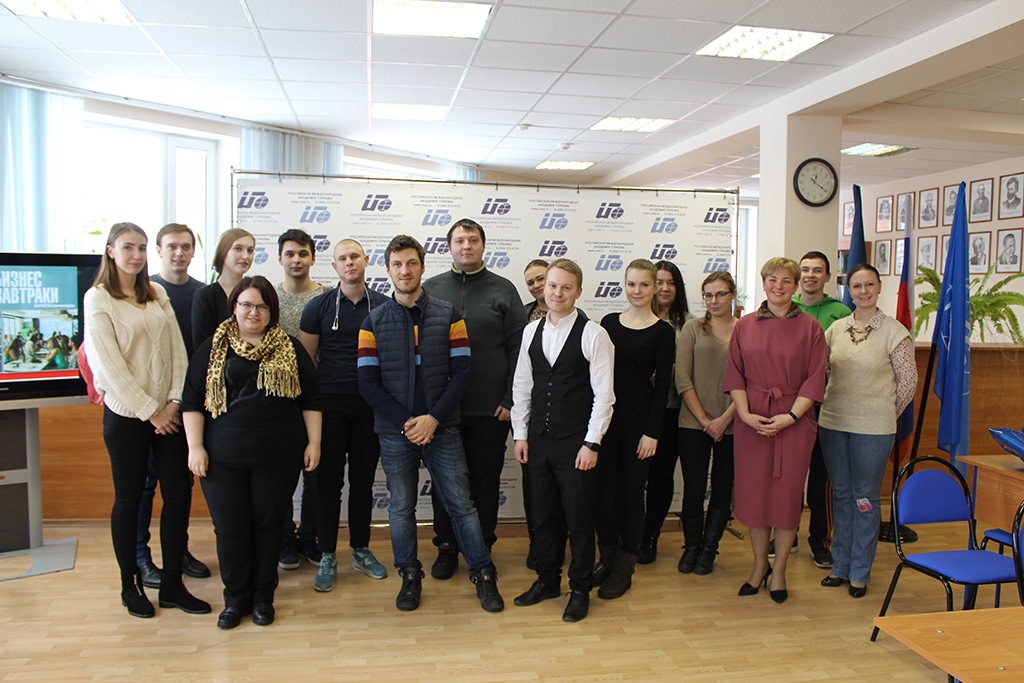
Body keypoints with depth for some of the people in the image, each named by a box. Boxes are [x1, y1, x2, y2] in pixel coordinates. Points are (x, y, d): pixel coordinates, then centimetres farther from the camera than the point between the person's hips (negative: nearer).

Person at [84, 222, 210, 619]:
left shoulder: (157, 294, 10)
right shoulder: (98, 298, -5)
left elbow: (177, 350, 7)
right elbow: (108, 364, -10)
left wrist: (174, 401, -4)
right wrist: (149, 410, -11)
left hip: (167, 412, 4)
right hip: (126, 414, -4)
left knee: (178, 494, 3)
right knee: (128, 500, 7)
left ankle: (172, 585, 16)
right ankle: (130, 586, 24)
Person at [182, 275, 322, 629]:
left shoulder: (290, 349, 7)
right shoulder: (213, 348, 6)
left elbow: (311, 399, 8)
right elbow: (192, 400, 5)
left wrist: (313, 442, 1)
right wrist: (195, 447, -2)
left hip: (279, 456, 0)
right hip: (223, 457, 0)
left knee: (269, 523, 7)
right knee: (229, 526, 5)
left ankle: (263, 596, 24)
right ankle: (235, 597, 23)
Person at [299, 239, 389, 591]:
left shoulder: (383, 305, 5)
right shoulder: (318, 307, 2)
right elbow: (306, 361, 4)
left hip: (370, 405, 1)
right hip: (330, 404, -1)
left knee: (364, 480, 10)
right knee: (329, 481, 3)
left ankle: (361, 551, 25)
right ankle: (327, 557, 16)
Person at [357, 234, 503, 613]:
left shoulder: (448, 316, 2)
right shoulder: (374, 322, 3)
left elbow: (461, 373, -3)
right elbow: (368, 383, -2)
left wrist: (433, 418, -13)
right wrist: (405, 422, -12)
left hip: (442, 428, -1)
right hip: (394, 432, 1)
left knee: (461, 504, 3)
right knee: (401, 508, 11)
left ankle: (484, 575, 18)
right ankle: (410, 577, 28)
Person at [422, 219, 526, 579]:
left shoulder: (503, 290, 3)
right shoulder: (430, 289, 6)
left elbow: (518, 349, 0)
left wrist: (510, 399, -6)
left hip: (490, 409, -1)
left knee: (485, 482, 10)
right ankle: (447, 548, 27)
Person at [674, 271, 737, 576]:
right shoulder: (693, 328, 4)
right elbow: (682, 379, -1)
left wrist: (725, 418, -10)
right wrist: (704, 419, -7)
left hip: (731, 425, 0)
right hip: (693, 424, 0)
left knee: (723, 487, 9)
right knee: (693, 488, 3)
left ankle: (709, 548, 25)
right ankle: (691, 545, 23)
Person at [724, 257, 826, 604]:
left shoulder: (809, 327, 1)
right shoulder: (744, 326, 7)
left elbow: (815, 379, -2)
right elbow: (735, 374, 5)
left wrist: (791, 416, -12)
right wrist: (745, 414, -8)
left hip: (794, 421, -1)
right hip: (751, 421, 2)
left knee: (787, 493, 4)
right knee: (753, 493, 6)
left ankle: (779, 571, 20)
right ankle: (760, 565, 24)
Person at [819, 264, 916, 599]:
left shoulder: (894, 332, -6)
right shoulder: (836, 329, 6)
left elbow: (908, 382, 0)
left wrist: (885, 414, 4)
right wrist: (832, 404, 11)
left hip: (873, 427, -4)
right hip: (833, 423, 4)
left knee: (866, 498, 4)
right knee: (841, 494, 13)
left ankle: (860, 572, 18)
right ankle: (841, 565, 25)